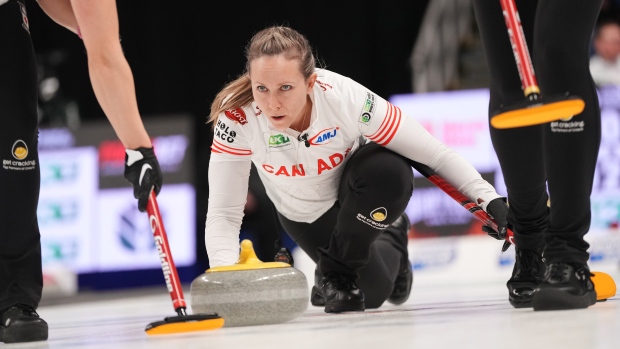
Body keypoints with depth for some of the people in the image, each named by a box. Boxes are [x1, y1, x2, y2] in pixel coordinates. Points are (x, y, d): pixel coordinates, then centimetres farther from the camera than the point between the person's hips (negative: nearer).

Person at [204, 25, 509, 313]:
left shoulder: (345, 98, -37)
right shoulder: (236, 118, -34)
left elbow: (435, 153, -28)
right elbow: (223, 213, -29)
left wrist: (490, 200, -35)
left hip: (356, 191, -1)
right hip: (303, 214, 1)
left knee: (391, 170, -34)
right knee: (373, 291, -5)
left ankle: (338, 269, -10)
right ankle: (388, 241, 30)